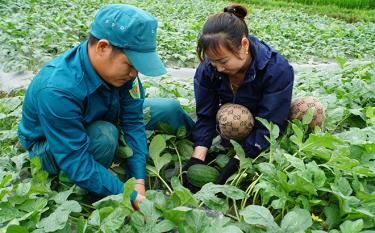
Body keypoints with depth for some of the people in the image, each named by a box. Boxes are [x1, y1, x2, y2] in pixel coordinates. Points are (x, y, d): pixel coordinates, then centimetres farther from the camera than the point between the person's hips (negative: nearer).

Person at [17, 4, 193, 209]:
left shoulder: (119, 64, -24)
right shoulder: (57, 91, -40)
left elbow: (132, 121, -18)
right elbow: (76, 163, -37)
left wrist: (138, 181, -25)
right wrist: (132, 198, -37)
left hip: (96, 121, 6)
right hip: (52, 147, -5)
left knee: (170, 109, -3)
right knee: (105, 135, -39)